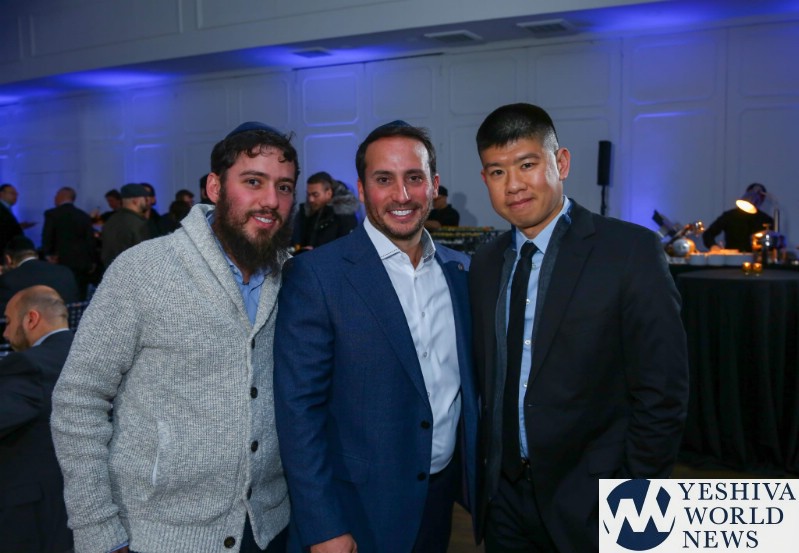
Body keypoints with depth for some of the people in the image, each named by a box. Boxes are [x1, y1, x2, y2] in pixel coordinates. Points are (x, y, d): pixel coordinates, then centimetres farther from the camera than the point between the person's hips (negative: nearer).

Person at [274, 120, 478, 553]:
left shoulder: (460, 271, 2)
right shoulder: (315, 274, -14)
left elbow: (468, 382, 9)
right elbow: (298, 408, -15)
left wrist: (477, 481, 7)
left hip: (441, 500, 5)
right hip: (357, 507, -5)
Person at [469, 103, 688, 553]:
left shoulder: (632, 251, -13)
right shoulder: (485, 264, 3)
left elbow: (662, 393, -13)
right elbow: (488, 378, 9)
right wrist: (486, 469, 5)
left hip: (591, 502, -4)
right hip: (504, 496, 5)